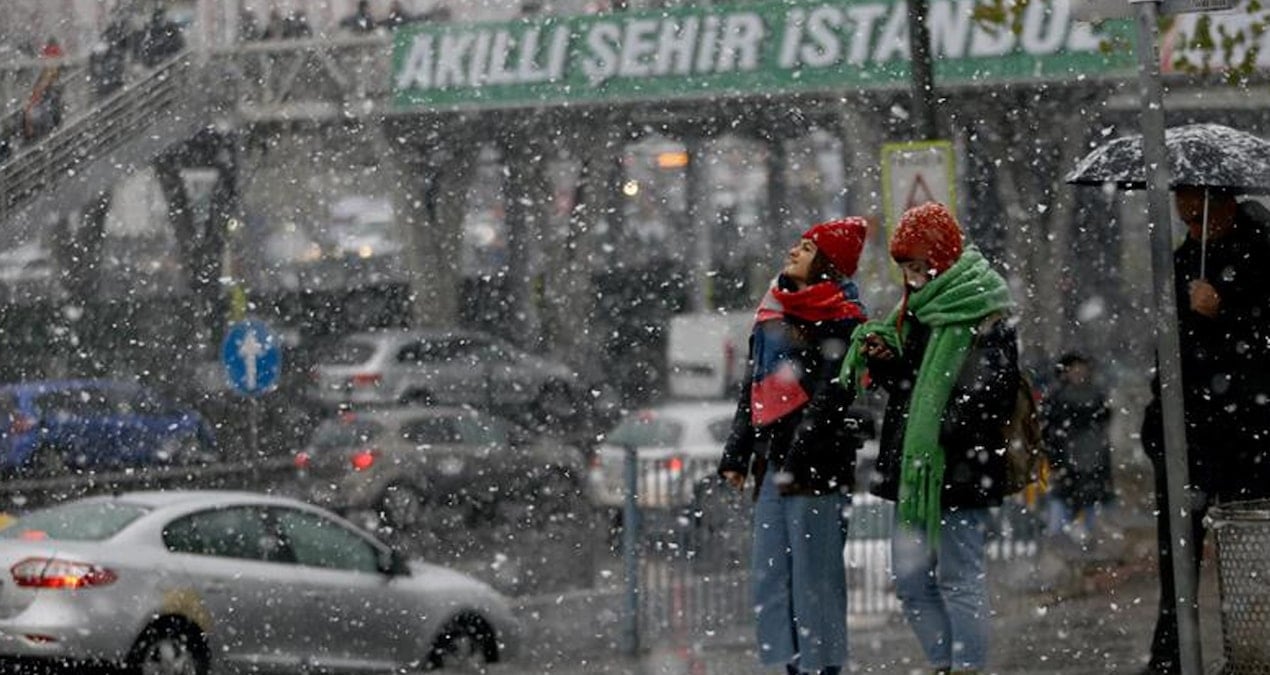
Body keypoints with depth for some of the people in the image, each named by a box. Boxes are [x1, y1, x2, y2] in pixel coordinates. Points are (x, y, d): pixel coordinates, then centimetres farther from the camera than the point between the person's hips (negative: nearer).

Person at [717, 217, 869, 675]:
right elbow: (752, 391, 24)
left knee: (815, 578, -7)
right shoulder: (773, 314, 20)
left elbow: (828, 397, -13)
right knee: (771, 576, 7)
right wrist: (736, 455, 18)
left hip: (815, 465, -8)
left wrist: (798, 462, -19)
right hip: (772, 461, 9)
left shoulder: (838, 319, -5)